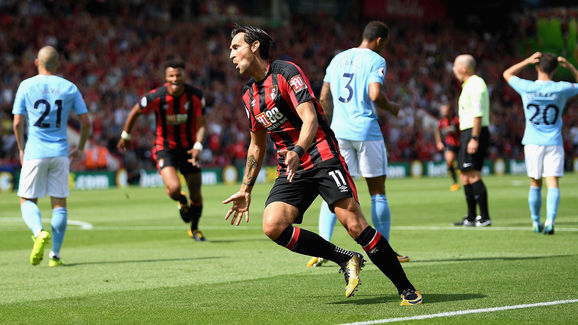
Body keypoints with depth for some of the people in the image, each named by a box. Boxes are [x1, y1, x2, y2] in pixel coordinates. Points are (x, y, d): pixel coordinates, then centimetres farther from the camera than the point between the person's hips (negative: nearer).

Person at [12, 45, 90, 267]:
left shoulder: (26, 86, -1)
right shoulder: (69, 88, 3)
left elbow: (17, 122, -2)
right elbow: (85, 122, 3)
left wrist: (21, 149, 13)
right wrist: (80, 148, 18)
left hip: (34, 152, -1)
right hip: (60, 153, 1)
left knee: (27, 201, 7)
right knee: (59, 203, 9)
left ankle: (39, 232, -23)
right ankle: (55, 255, 4)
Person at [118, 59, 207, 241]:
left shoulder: (196, 96, -12)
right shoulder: (156, 97, -18)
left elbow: (201, 125, -8)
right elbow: (135, 113, 0)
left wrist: (197, 146, -26)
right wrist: (126, 136, 11)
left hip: (188, 148, 2)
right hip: (165, 148, -2)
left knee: (196, 194, 6)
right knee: (174, 188, -24)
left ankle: (194, 229, 35)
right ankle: (182, 202, 16)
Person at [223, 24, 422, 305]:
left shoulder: (286, 72, -7)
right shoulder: (249, 95, 16)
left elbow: (310, 118, -18)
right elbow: (257, 146, 27)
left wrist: (298, 151, -36)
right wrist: (246, 189, 26)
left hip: (322, 157, -7)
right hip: (290, 169, 7)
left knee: (354, 225, -18)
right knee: (272, 226, -18)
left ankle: (407, 290, -9)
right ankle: (346, 260, -5)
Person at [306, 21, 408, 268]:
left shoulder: (338, 59, 15)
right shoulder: (375, 60, -3)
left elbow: (323, 98, 14)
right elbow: (375, 94, -18)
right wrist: (391, 108, 2)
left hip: (339, 130, 4)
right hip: (366, 131, -4)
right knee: (377, 192, 6)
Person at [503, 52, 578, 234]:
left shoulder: (527, 87, -6)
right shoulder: (561, 89, -6)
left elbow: (507, 74, 13)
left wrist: (527, 61, 5)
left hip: (532, 143, 1)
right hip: (554, 143, -1)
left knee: (535, 184, 12)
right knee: (553, 183, -6)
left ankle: (536, 223, 18)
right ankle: (550, 221, -22)